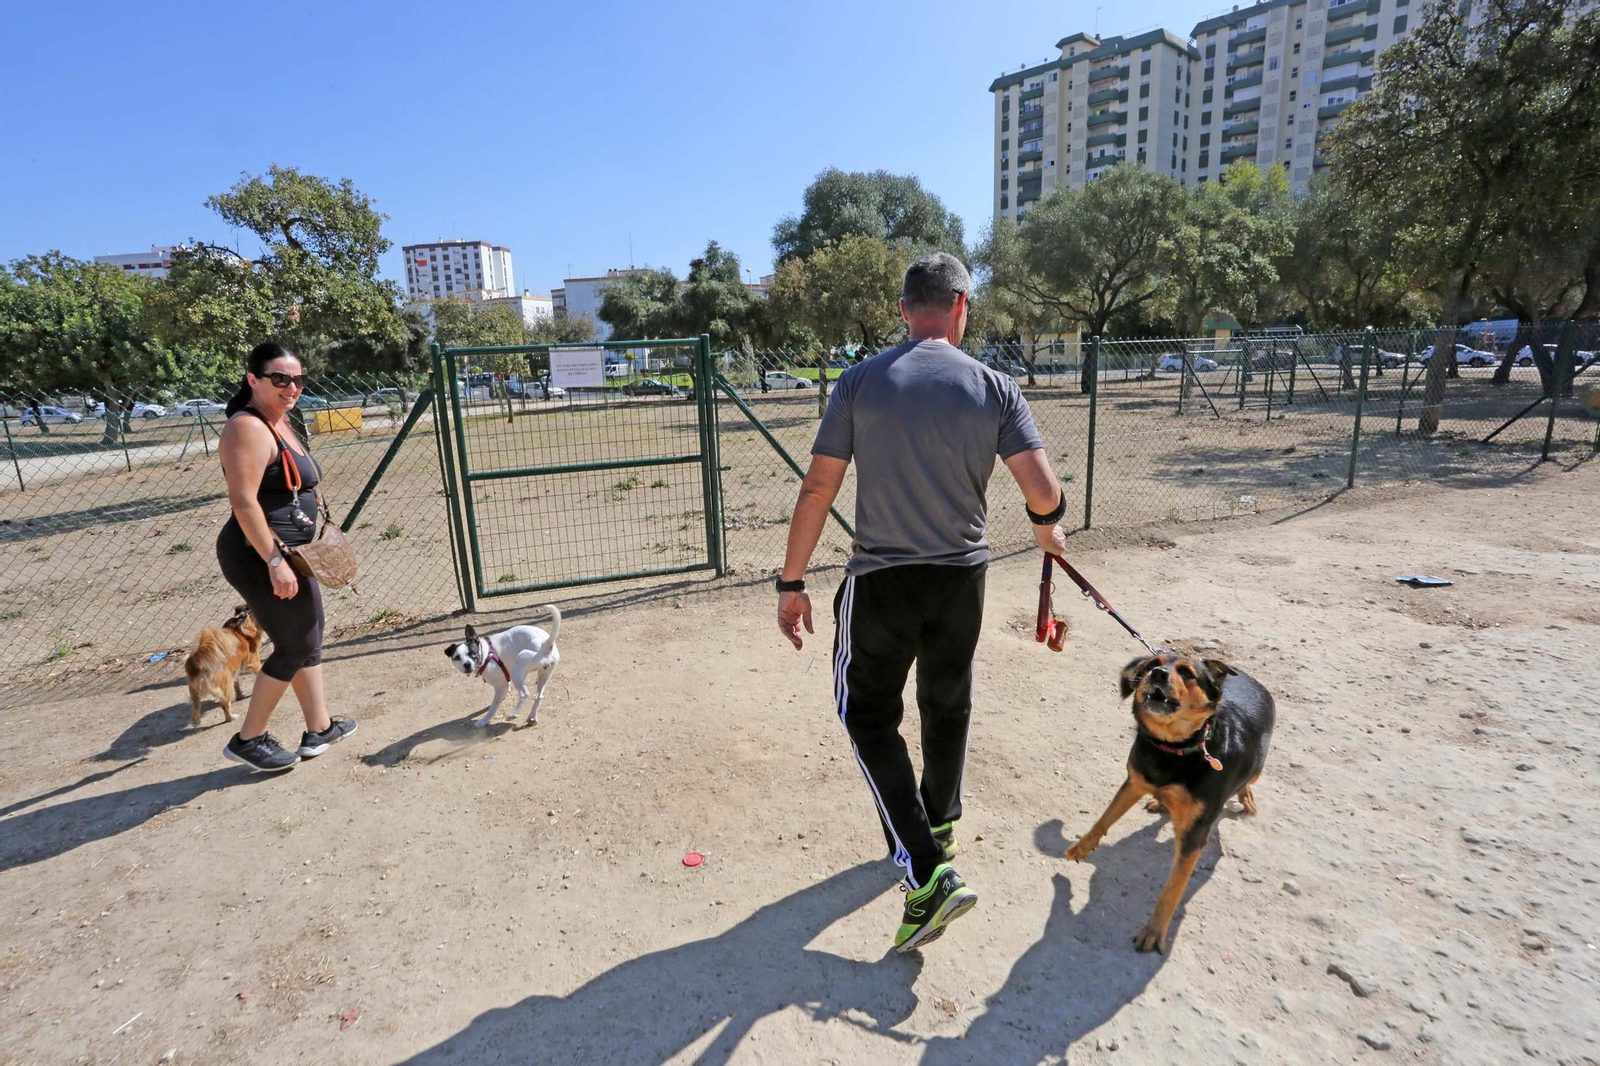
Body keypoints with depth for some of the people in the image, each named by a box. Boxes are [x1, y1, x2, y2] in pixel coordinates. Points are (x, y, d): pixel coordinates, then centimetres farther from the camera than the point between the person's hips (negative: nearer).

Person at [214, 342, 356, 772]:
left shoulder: (279, 422, 13)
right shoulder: (248, 428, -18)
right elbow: (244, 502, -24)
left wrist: (285, 557, 23)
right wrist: (275, 563, -25)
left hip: (285, 553, 10)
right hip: (259, 558, -10)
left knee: (307, 639, 16)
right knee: (296, 646, 0)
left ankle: (319, 729, 28)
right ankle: (248, 740, 15)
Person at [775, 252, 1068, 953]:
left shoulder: (861, 382, -7)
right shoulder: (994, 387, -4)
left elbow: (818, 488, -10)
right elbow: (1043, 493, -10)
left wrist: (791, 583, -3)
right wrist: (1047, 529, 14)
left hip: (882, 580, -3)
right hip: (962, 578, 3)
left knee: (869, 715, 12)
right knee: (947, 708, 22)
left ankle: (927, 871, 2)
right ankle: (939, 830, 45)